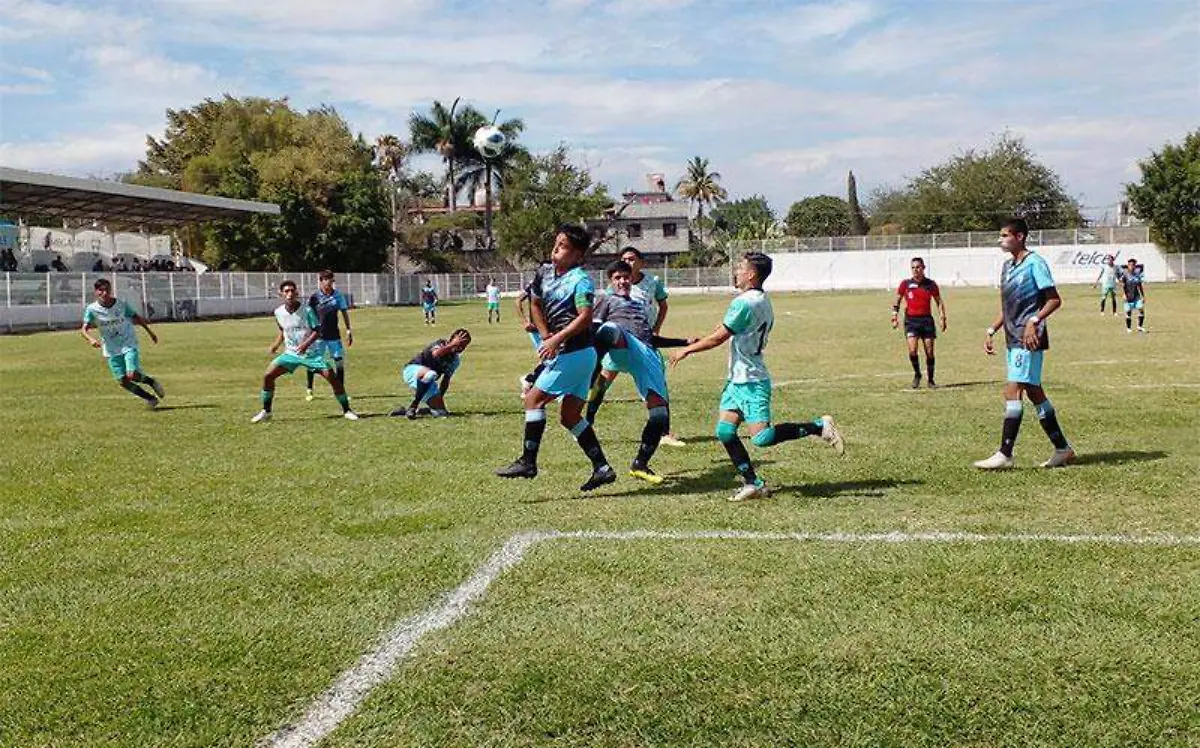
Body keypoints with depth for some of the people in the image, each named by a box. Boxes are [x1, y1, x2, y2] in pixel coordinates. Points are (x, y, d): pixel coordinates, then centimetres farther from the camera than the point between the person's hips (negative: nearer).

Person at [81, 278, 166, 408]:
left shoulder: (121, 305, -8)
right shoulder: (92, 309, -9)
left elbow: (136, 317, 7)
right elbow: (84, 329, -14)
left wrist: (149, 332, 16)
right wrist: (91, 339, -35)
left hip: (129, 344, -2)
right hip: (111, 350, 2)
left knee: (132, 375, -18)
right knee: (122, 381, -1)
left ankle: (152, 381, 13)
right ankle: (150, 398, 15)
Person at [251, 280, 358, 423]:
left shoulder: (307, 310, -15)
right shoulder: (278, 312, -2)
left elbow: (317, 331, -13)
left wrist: (306, 343, -28)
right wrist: (277, 343, 4)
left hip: (310, 352, -3)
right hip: (290, 353, 3)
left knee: (332, 377, -15)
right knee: (268, 375, -9)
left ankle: (347, 410, 1)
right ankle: (266, 412, 7)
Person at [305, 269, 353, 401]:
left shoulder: (338, 295, 1)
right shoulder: (314, 297, -5)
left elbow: (344, 312, 9)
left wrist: (348, 330, 6)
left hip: (334, 335, 2)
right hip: (318, 335, -2)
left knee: (340, 361, 1)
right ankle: (309, 390, 13)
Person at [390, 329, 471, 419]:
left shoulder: (455, 360, 11)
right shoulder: (441, 343, -9)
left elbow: (446, 380, 11)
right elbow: (435, 354, -33)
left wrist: (440, 397, -1)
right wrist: (453, 344, -29)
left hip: (428, 383, 7)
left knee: (442, 413, -7)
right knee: (430, 374, -42)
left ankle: (405, 411, 8)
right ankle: (412, 407, -31)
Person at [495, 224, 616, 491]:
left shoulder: (581, 280, -13)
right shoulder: (545, 272, 10)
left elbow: (585, 317, -23)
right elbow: (535, 305, 21)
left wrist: (556, 339, -27)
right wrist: (545, 335, 9)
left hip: (574, 353, -9)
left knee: (534, 398, -7)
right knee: (570, 415, 10)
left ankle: (528, 462, -2)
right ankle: (602, 468, 13)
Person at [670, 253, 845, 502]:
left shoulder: (744, 302, -17)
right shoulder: (763, 301, 14)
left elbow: (718, 338, -16)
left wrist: (687, 350, -4)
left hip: (752, 381, -10)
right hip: (738, 379, 10)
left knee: (761, 437, -14)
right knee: (724, 431, 5)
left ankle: (819, 427, -4)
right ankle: (753, 483, 7)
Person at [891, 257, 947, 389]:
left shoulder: (930, 284, 2)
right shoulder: (905, 284, 2)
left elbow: (939, 301, 12)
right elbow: (897, 301, 12)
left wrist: (943, 318, 3)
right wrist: (895, 317, 3)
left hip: (927, 320, 1)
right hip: (911, 320, -1)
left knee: (929, 352, 2)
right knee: (912, 350, -16)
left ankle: (931, 380, 17)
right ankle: (917, 374, 9)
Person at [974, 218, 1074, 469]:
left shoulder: (1034, 263, -10)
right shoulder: (1008, 265, 16)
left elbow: (1054, 300, -13)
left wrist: (1034, 321, -25)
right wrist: (991, 331, 15)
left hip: (1029, 340, -9)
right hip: (1014, 339, 9)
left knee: (1012, 391, -13)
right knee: (1034, 393, 11)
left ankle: (1004, 454, -11)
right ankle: (1062, 449, 20)